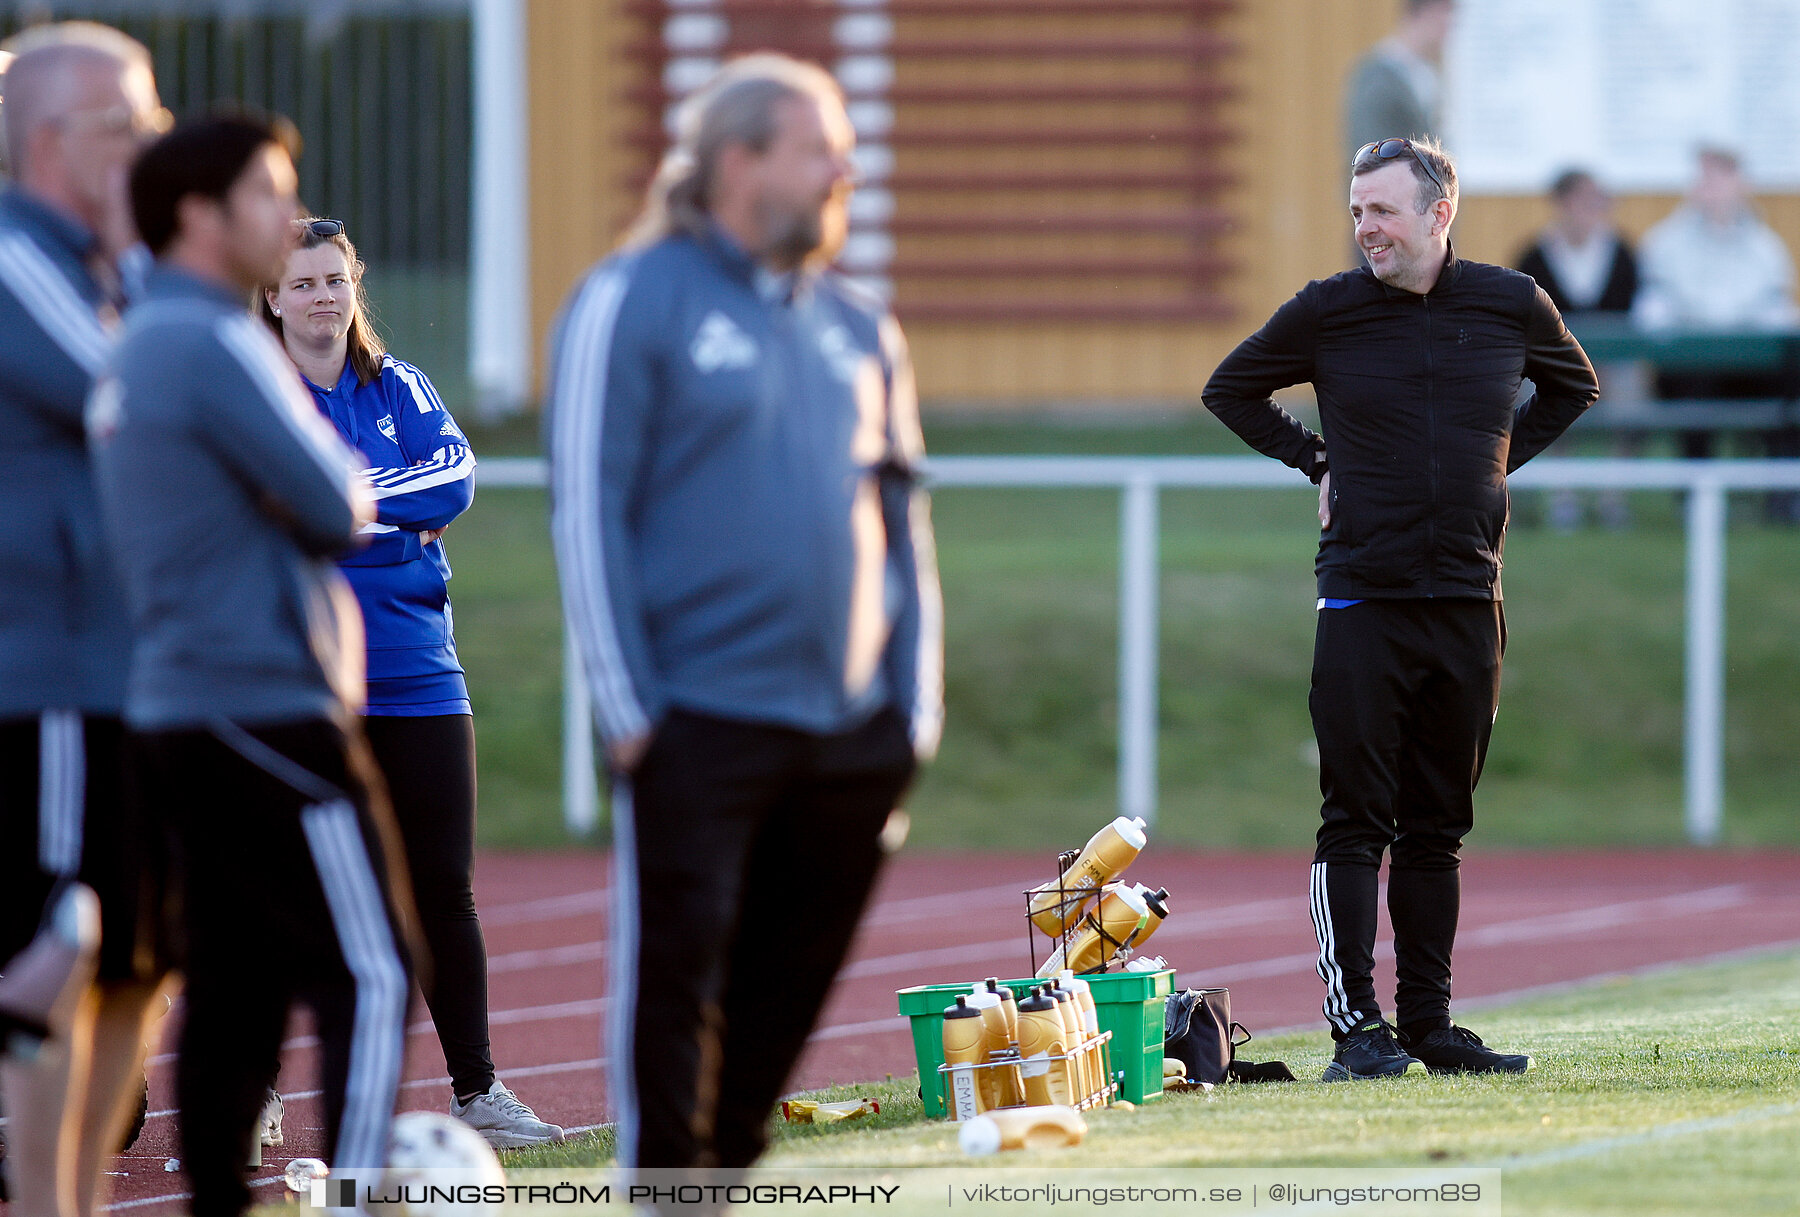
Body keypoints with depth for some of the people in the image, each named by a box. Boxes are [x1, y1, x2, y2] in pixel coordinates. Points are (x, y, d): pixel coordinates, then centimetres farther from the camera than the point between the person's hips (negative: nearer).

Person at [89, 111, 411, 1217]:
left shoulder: (136, 349, 18)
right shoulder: (216, 346, -13)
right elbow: (340, 507, -14)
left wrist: (311, 496, 4)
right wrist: (353, 491, 6)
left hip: (180, 708, 10)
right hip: (271, 710, -10)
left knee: (234, 989, 9)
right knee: (370, 978, -9)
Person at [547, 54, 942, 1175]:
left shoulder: (858, 327, 15)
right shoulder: (633, 305, -3)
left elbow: (903, 514, 20)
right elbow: (586, 511, -5)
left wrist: (917, 702, 11)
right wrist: (628, 706, -10)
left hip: (853, 733, 6)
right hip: (702, 730, -6)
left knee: (786, 996, 9)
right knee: (674, 978, -5)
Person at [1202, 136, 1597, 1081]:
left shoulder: (1510, 305, 2)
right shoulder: (1326, 312, -3)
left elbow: (1573, 386, 22)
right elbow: (1230, 389, 13)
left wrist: (1499, 462, 11)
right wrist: (1314, 463, 4)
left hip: (1468, 603, 2)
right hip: (1363, 602, -2)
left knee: (1437, 826, 8)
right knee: (1357, 820, -4)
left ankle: (1429, 1024, 13)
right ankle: (1356, 1027, -2)